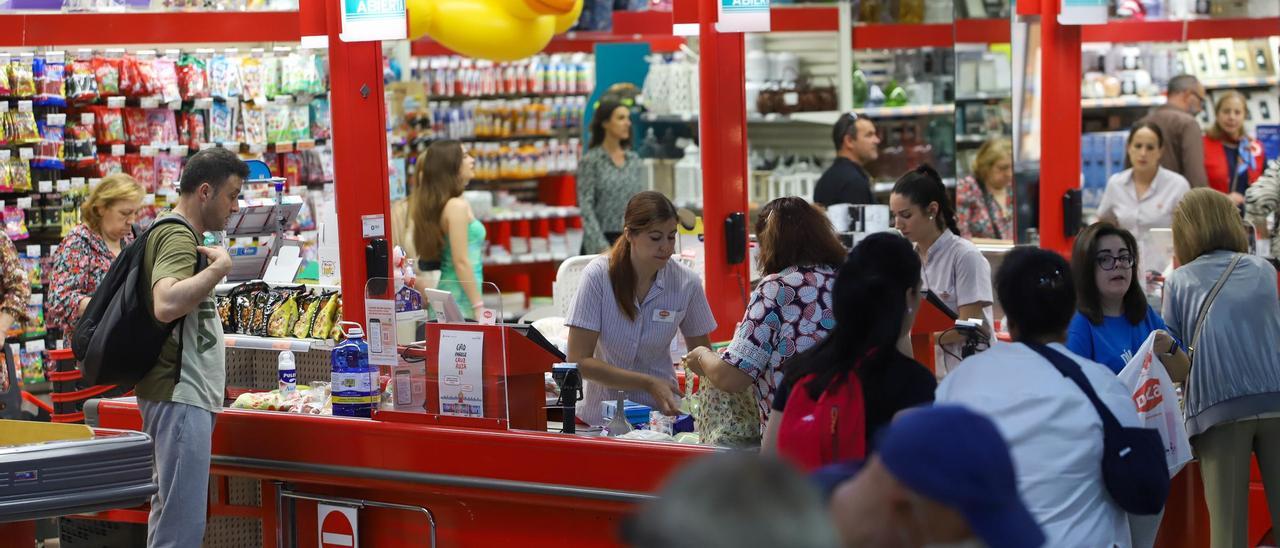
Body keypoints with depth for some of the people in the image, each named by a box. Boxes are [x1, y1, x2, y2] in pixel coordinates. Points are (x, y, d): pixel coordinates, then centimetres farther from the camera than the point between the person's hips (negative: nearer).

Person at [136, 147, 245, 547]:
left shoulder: (176, 233, 19)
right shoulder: (178, 237, -14)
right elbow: (166, 305, -31)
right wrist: (219, 267, -24)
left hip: (183, 394, 11)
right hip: (181, 394, -11)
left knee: (170, 514, 13)